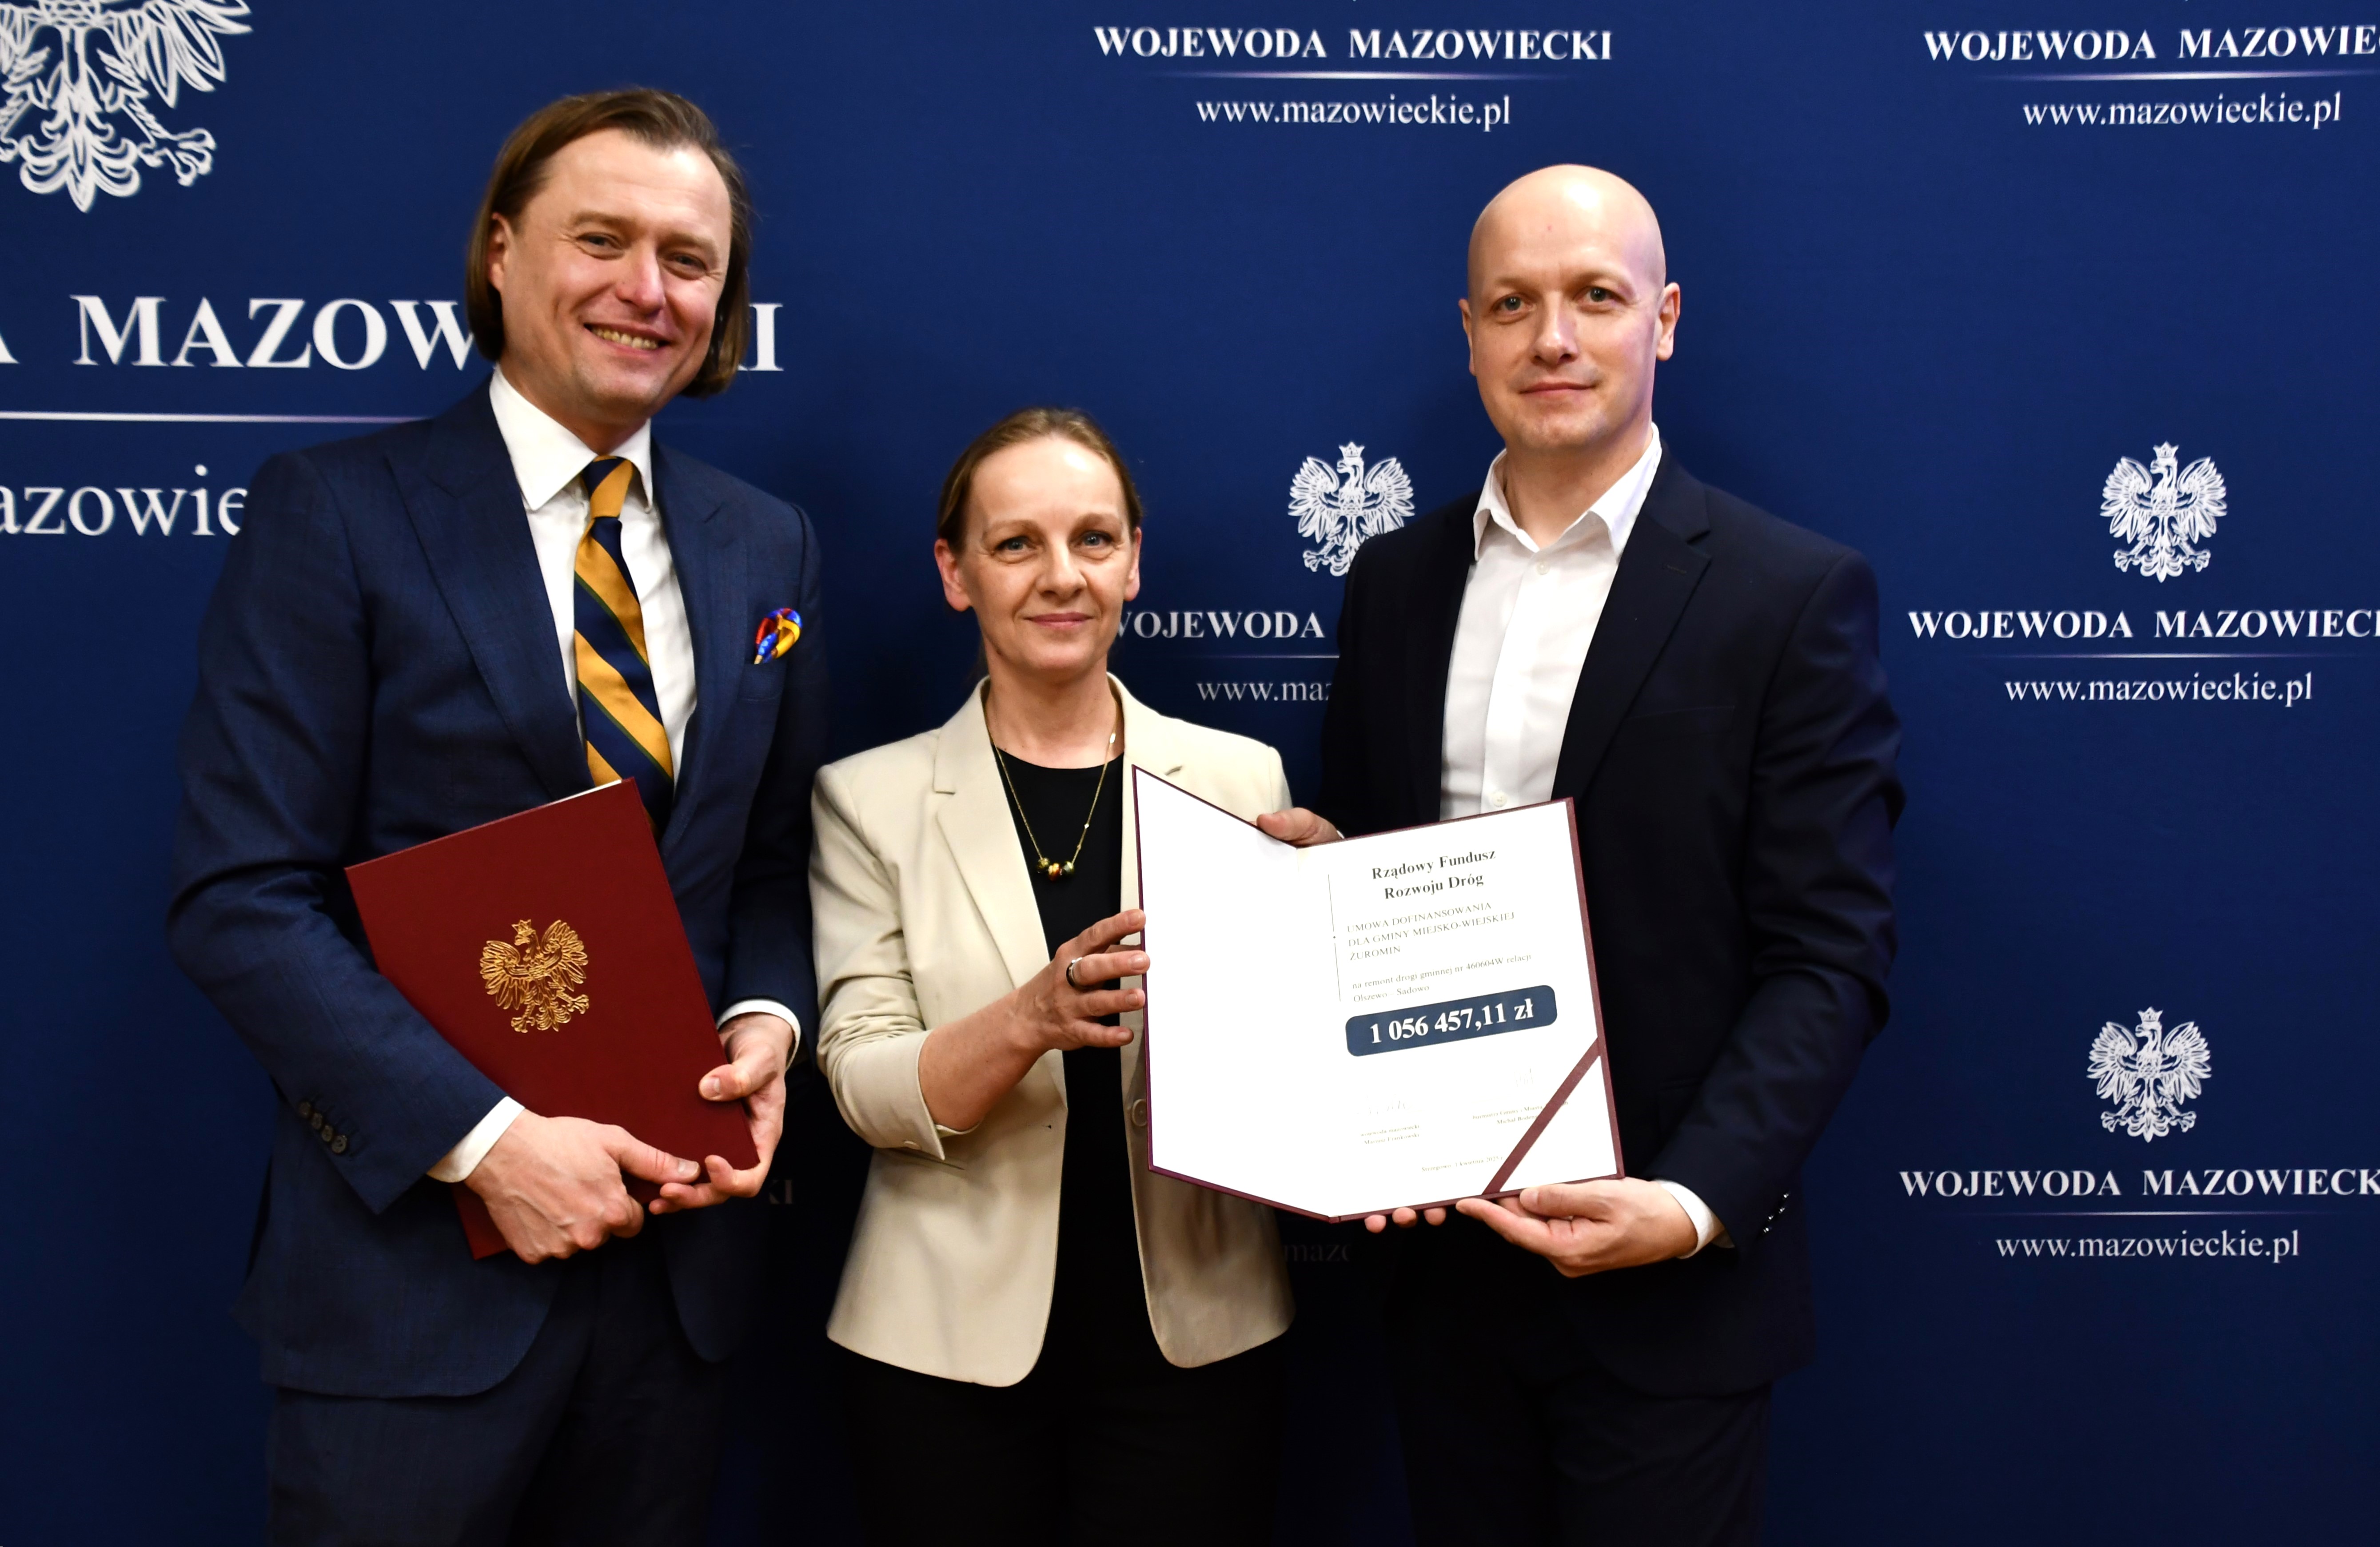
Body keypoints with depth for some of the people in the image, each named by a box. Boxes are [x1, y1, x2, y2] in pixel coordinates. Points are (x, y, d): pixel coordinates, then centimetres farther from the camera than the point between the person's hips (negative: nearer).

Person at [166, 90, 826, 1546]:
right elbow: (242, 900, -12)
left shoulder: (768, 546, 8)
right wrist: (484, 1137, -19)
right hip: (419, 1257, -4)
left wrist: (766, 1022, -7)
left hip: (677, 1243, 5)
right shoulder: (334, 514, -7)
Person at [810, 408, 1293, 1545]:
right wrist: (1035, 1017, -25)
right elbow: (862, 1086, -7)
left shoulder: (1243, 779, 3)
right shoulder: (873, 799, 0)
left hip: (1196, 1335, 1)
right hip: (949, 1347, -1)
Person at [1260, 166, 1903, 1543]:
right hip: (1442, 1262, 4)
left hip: (1669, 1286, -4)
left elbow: (1831, 957, -10)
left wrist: (1694, 1205, -21)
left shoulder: (1796, 595, -7)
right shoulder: (1396, 581, 8)